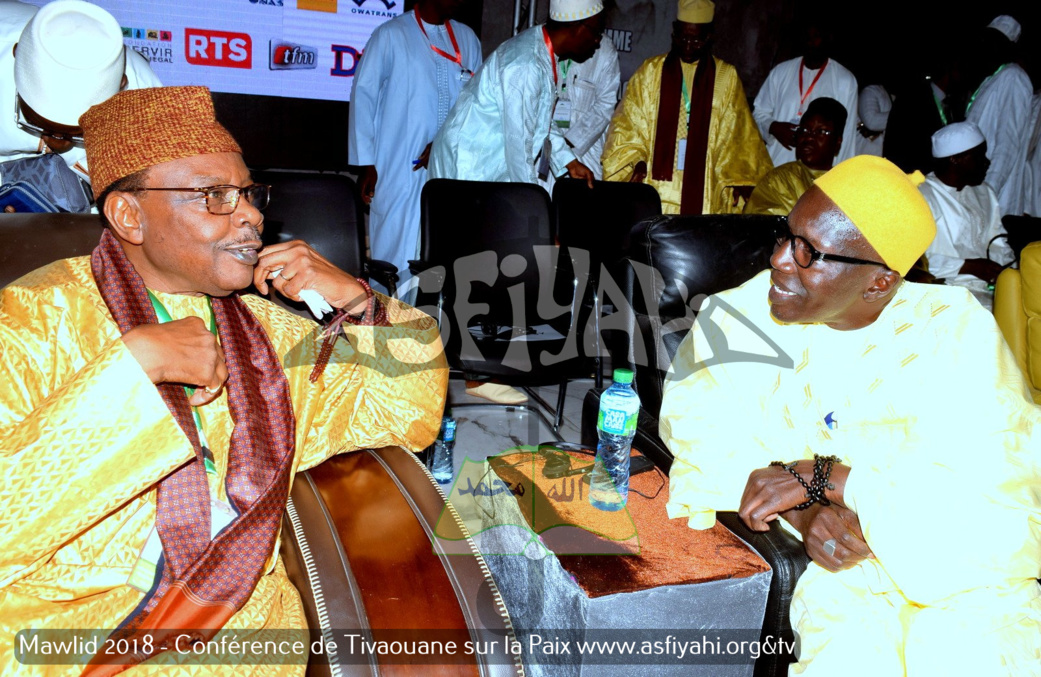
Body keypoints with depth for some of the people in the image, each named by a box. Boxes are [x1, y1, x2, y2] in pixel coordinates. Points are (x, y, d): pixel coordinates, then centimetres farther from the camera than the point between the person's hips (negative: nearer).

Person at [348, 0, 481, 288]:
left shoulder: (467, 39, 12)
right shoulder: (390, 35, -1)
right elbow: (363, 95, -2)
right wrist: (365, 163, -7)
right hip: (400, 169, -4)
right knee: (395, 254, -1)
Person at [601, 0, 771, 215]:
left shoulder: (726, 77, 7)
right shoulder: (650, 71, 7)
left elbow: (738, 134, 8)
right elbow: (627, 123, 6)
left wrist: (740, 178, -2)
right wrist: (636, 160, -8)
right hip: (657, 186, 0)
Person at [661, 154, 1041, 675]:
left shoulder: (956, 328, -8)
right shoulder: (748, 312, -6)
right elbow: (690, 418, -8)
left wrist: (822, 477, -22)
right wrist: (798, 508, -22)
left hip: (959, 565, 0)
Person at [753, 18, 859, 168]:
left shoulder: (845, 80, 0)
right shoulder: (781, 71, 8)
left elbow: (845, 135, 3)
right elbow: (759, 112, 12)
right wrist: (774, 127, -9)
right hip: (776, 165, 2)